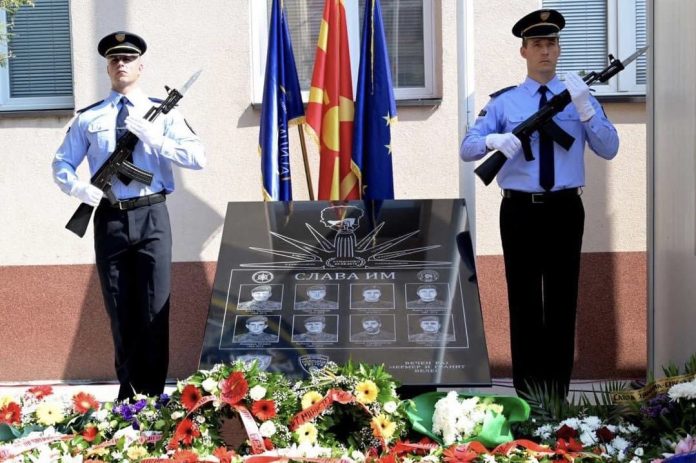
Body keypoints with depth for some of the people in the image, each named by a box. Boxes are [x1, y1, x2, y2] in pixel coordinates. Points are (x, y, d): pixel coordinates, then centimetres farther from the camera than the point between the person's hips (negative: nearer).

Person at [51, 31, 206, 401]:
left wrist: (152, 137, -13)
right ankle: (128, 396, 19)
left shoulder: (162, 113, 7)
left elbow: (198, 157, -4)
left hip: (151, 217, -1)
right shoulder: (88, 118, 10)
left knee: (154, 311, -1)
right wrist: (79, 189, -10)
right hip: (109, 219, 1)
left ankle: (151, 397, 10)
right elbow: (61, 164, 11)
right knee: (120, 313, 8)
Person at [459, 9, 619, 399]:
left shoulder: (581, 98, 7)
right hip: (520, 211, -1)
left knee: (562, 298, 6)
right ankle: (527, 387, 14)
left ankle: (559, 388, 16)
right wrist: (492, 139, -22)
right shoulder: (504, 102, 5)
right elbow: (466, 149, 0)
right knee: (524, 299, 5)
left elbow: (609, 149, -3)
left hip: (565, 211, 1)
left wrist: (584, 107, -18)